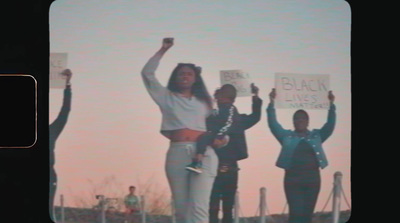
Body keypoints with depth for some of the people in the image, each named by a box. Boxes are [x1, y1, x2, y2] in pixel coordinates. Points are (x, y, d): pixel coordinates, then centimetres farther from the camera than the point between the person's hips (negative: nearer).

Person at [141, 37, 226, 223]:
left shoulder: (203, 102, 22)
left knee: (199, 207, -17)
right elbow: (147, 73, 12)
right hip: (177, 153, 1)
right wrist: (163, 50, 12)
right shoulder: (167, 97, 19)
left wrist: (219, 139, 0)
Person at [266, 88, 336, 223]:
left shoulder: (316, 136, 13)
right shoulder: (287, 136, 9)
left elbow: (330, 124, 3)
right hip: (293, 179, -2)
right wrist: (271, 103, -11)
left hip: (312, 179, 2)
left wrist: (331, 104, -9)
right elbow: (273, 124, 0)